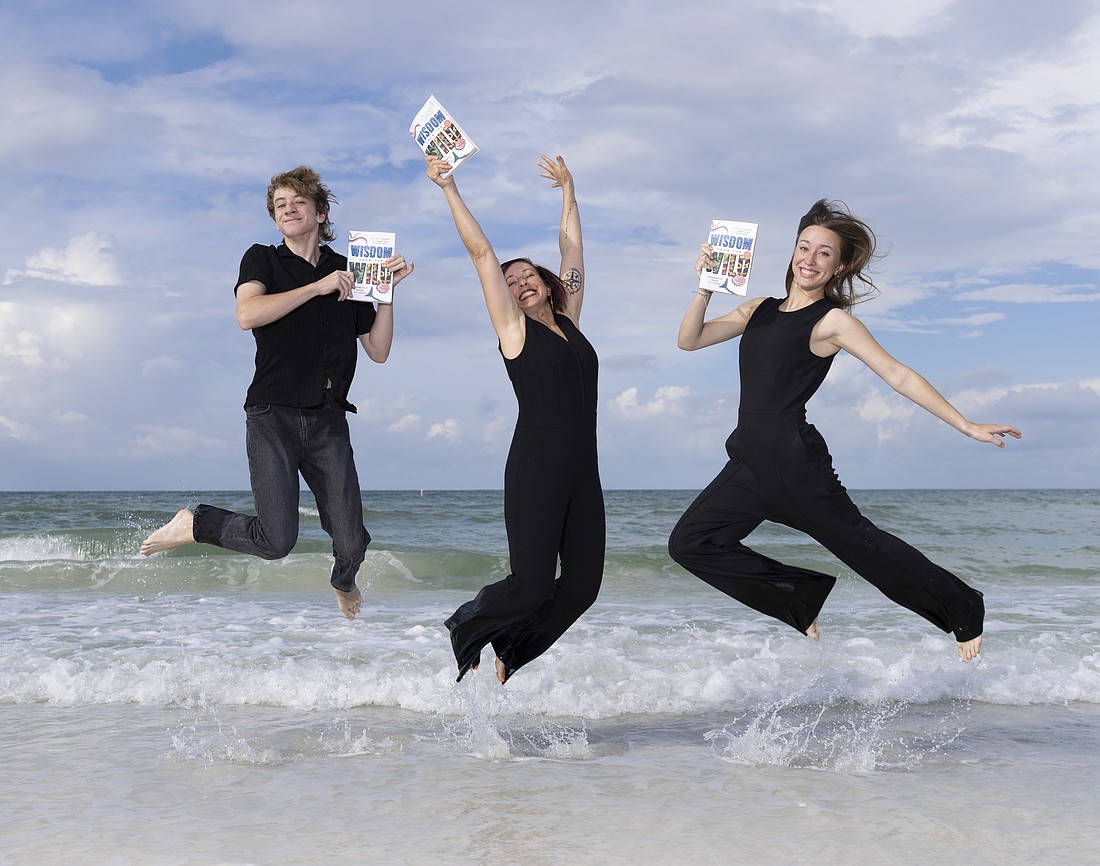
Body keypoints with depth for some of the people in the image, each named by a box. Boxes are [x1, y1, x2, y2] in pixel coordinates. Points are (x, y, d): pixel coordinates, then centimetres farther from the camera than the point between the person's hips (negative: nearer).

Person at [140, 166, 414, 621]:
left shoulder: (346, 271, 15)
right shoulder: (263, 259, 8)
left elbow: (378, 351, 14)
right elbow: (248, 314, -14)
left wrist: (387, 291, 3)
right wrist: (318, 287, -12)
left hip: (328, 421, 3)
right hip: (273, 416, -3)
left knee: (352, 543, -4)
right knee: (276, 541, -15)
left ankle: (343, 582, 33)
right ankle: (194, 523, 13)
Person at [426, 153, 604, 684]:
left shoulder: (568, 321, 17)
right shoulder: (514, 327, 4)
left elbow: (571, 248, 27)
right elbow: (481, 252, 1)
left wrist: (568, 191, 34)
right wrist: (448, 188, 1)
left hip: (582, 469, 6)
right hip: (536, 465, -6)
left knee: (583, 584, 2)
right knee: (532, 588, -10)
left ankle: (511, 650, 24)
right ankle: (465, 625, 19)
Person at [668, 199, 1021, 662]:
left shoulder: (833, 320, -4)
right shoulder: (760, 309, 14)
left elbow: (899, 376, -6)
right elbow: (689, 339, 12)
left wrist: (965, 425, -11)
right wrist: (706, 288, -5)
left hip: (794, 459, -6)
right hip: (750, 462, 6)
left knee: (860, 543, 1)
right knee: (690, 542, 1)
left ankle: (963, 610, 23)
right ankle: (802, 598, 13)